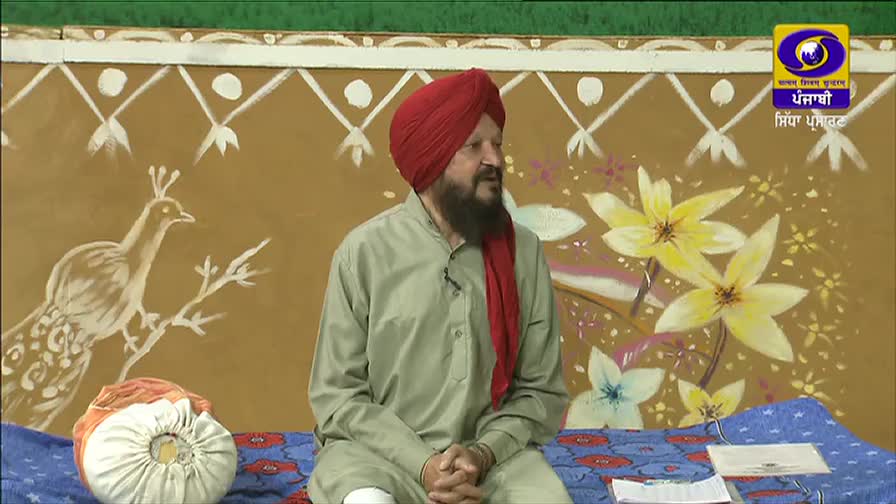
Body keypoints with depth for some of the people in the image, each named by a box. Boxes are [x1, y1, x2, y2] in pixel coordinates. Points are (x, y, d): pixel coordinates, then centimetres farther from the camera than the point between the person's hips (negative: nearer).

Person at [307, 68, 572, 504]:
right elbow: (338, 396, -4)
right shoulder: (365, 251, -6)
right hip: (378, 451, -2)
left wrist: (484, 454, -13)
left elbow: (542, 390, 4)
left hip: (492, 453, 2)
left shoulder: (523, 250, 0)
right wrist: (423, 465, -15)